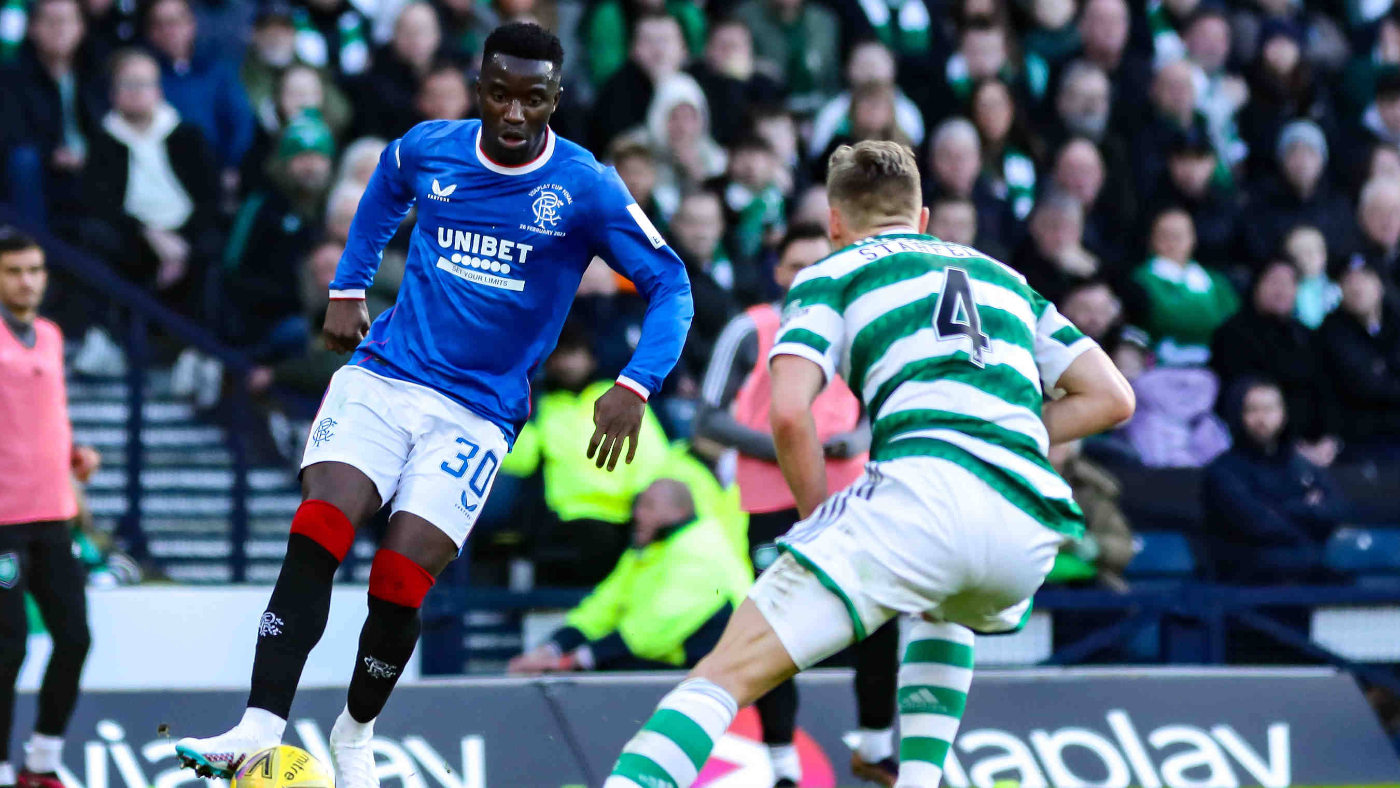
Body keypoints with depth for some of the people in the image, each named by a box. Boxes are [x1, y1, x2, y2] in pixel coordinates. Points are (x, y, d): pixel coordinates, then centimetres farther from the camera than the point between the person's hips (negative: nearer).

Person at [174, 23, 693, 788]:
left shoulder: (586, 188, -9)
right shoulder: (426, 150, 0)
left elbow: (671, 287, -7)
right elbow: (383, 192, 25)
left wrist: (634, 387, -20)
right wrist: (347, 289, 19)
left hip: (476, 415, -2)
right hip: (381, 378, 2)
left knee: (398, 587, -12)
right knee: (315, 539, -20)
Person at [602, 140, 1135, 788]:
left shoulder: (832, 274, 17)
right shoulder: (1005, 279, 31)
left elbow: (788, 413, 0)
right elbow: (1111, 397, 27)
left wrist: (819, 519, 13)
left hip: (922, 491, -5)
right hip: (1031, 527, 5)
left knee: (728, 673, -6)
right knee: (942, 607, 40)